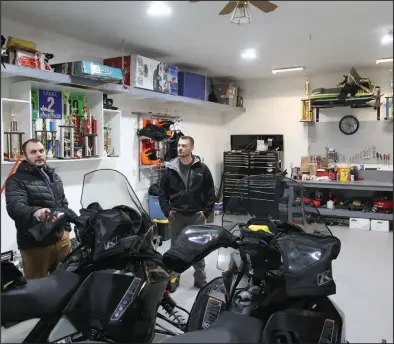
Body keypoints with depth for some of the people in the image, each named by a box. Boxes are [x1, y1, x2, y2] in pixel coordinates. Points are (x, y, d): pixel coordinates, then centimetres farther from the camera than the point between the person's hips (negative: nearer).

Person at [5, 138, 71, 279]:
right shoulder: (16, 180, -8)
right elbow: (14, 207, -26)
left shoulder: (54, 177, 14)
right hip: (35, 244, -6)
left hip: (60, 237, 6)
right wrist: (34, 211, -45)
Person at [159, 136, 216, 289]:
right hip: (175, 216, 1)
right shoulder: (170, 169, 0)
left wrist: (206, 211, -5)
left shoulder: (202, 169, -3)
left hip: (196, 216, -1)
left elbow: (210, 192, 1)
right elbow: (162, 192, 6)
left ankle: (200, 279, 21)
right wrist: (166, 210, -3)